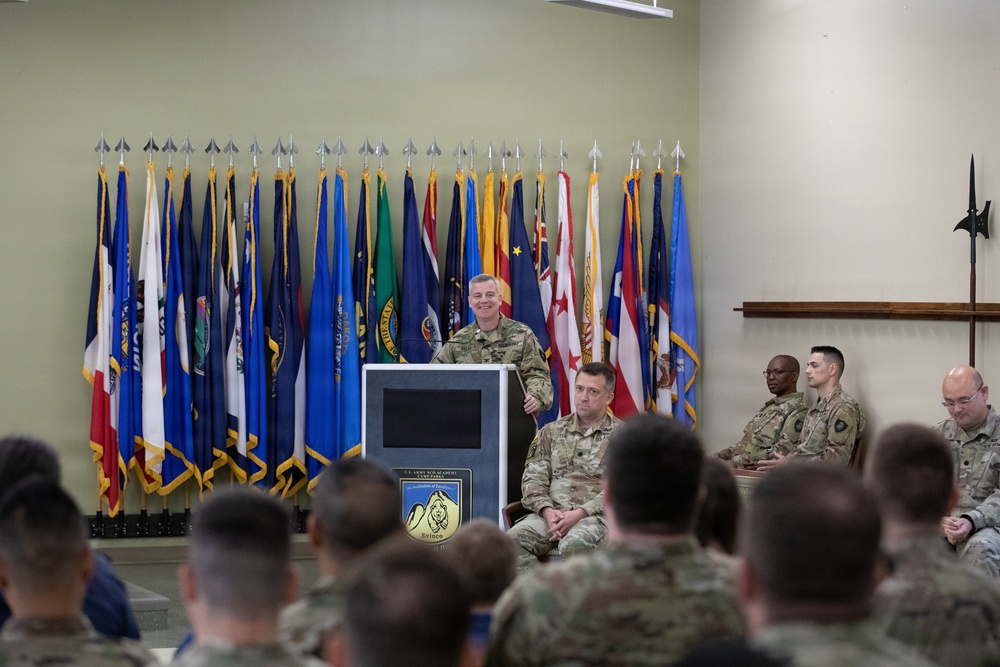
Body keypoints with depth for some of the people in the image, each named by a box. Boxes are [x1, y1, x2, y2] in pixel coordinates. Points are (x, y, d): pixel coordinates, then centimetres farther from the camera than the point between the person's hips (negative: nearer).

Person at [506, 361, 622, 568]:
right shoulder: (551, 432, 20)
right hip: (552, 514, 4)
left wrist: (579, 514, -16)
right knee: (513, 540, -27)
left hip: (596, 516, -4)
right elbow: (533, 478, 13)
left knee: (573, 544, -38)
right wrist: (547, 511, -8)